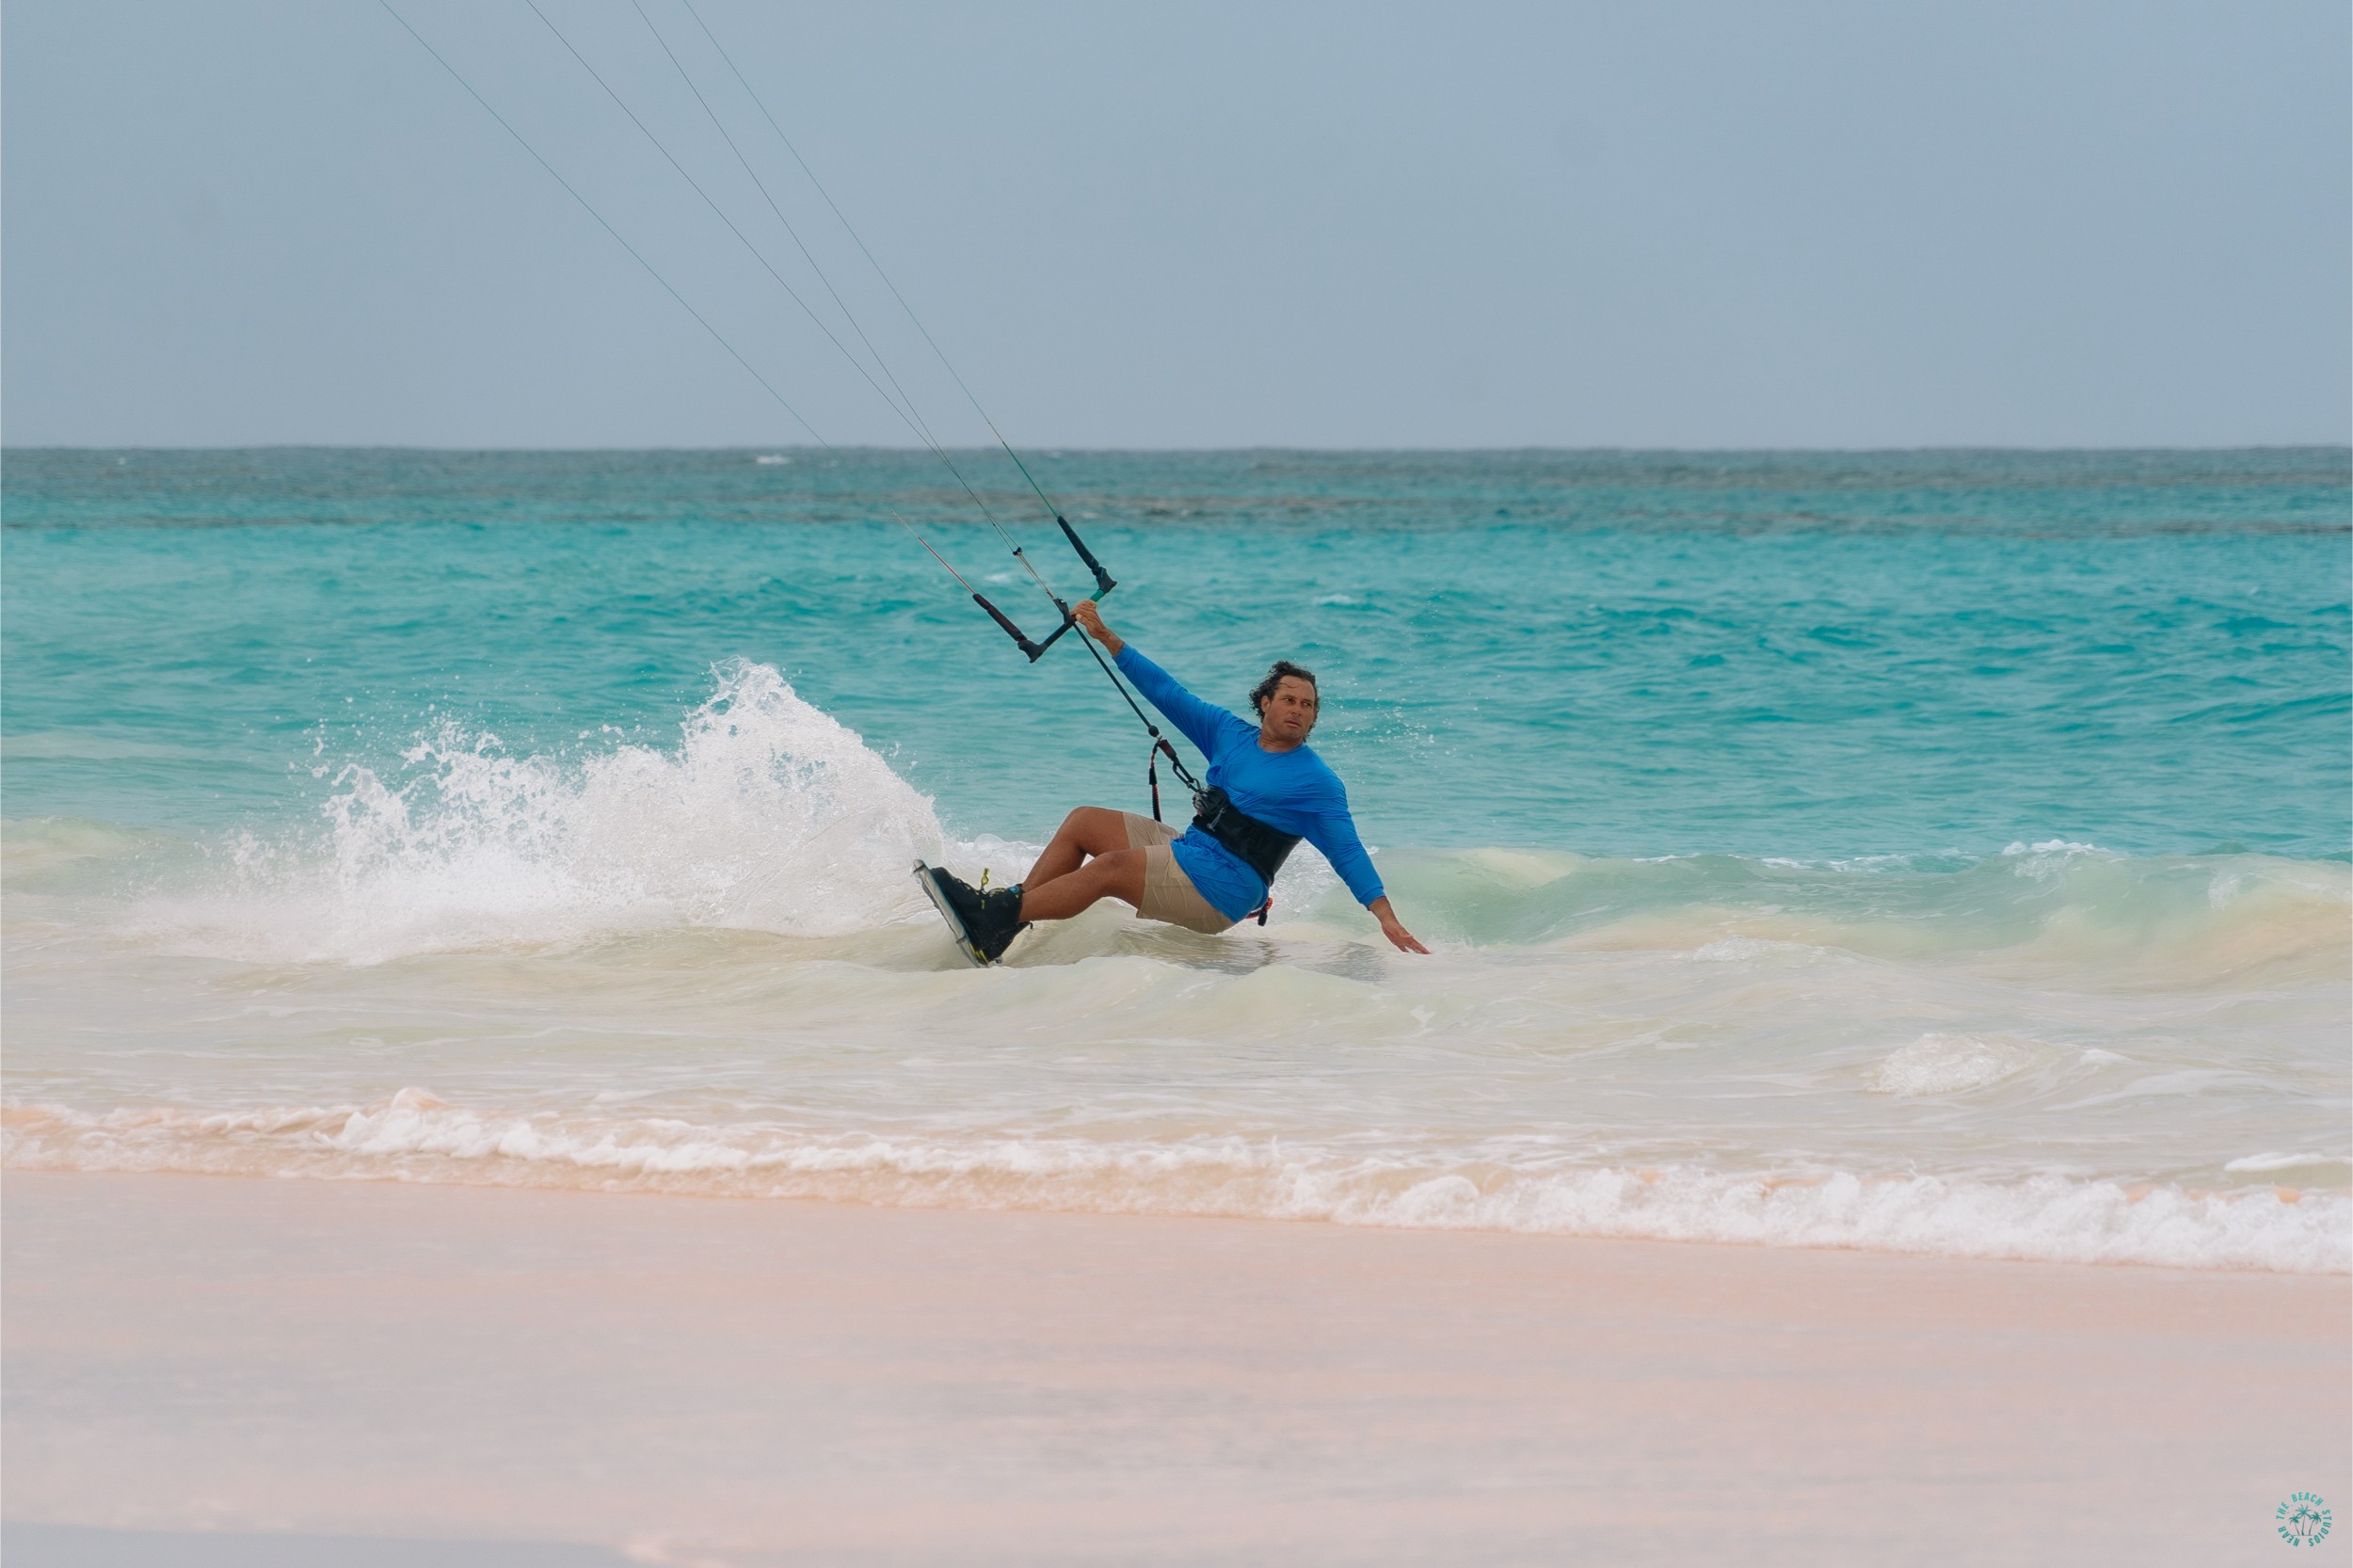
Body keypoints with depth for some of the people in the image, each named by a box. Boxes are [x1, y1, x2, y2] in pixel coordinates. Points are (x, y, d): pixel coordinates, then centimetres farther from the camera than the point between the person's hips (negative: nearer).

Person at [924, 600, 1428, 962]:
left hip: (1221, 889, -8)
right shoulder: (1229, 733, 11)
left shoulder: (1317, 784, -8)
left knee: (1110, 867, -24)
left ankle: (995, 921, -25)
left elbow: (1348, 853, -12)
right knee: (1083, 822, 1)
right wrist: (1106, 638, 9)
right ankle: (1013, 906, -6)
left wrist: (1385, 916, -22)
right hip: (1186, 851, 8)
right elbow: (1168, 693, 13)